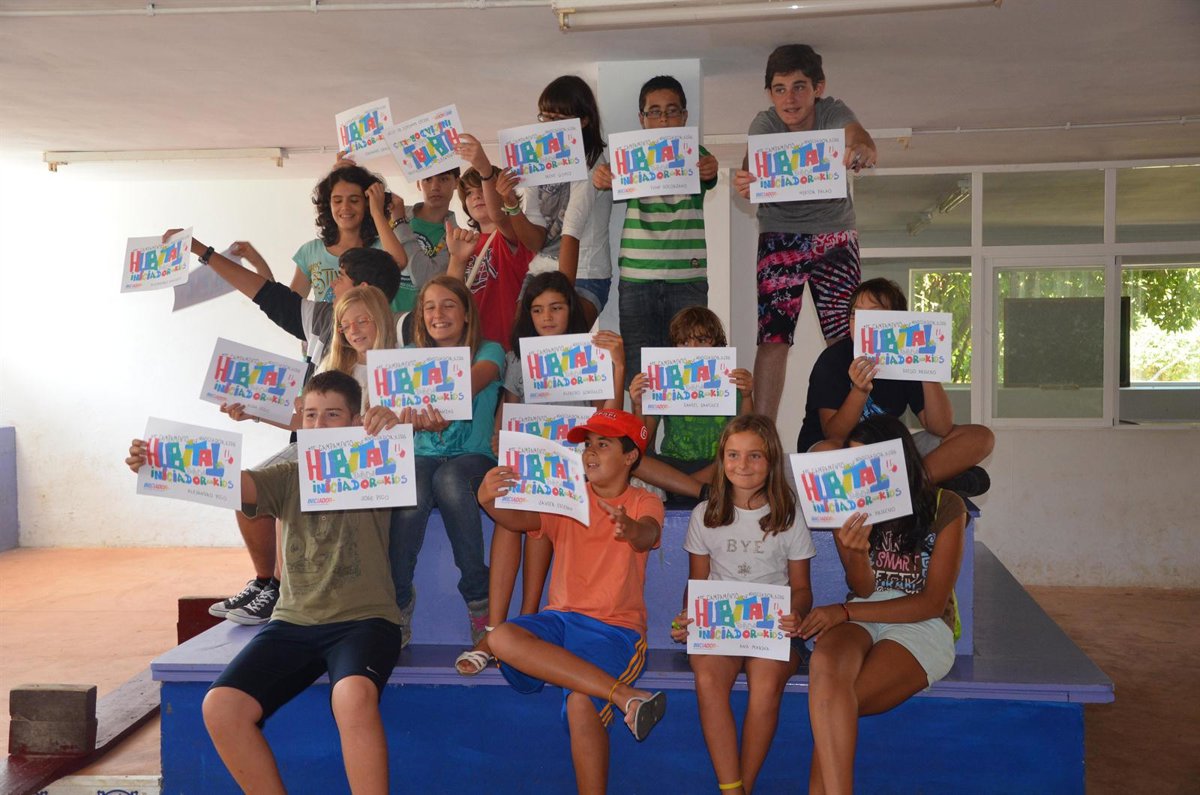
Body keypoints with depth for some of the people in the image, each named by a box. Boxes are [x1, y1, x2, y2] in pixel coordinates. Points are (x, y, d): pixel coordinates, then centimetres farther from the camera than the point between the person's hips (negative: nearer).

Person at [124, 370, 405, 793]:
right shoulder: (288, 477, 13)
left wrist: (394, 433, -33)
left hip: (363, 620, -4)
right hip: (294, 621, 4)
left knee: (354, 696, -35)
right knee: (220, 707, -17)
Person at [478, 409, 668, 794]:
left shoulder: (644, 503, 6)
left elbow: (647, 536, -19)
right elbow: (520, 520, -7)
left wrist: (631, 530, -44)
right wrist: (488, 501, -30)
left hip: (617, 627, -3)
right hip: (561, 618, 4)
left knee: (581, 704, -33)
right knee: (503, 637, -30)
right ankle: (625, 695, -35)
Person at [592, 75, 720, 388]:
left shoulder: (696, 156, 5)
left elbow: (707, 178, -16)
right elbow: (618, 185, -13)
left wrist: (710, 171, -41)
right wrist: (602, 178, -37)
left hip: (688, 281, -1)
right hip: (637, 280, 1)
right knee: (638, 379, 1)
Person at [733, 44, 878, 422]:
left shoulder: (833, 112, -12)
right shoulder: (765, 124, -11)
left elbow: (858, 137, -34)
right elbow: (753, 167, -30)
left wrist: (862, 151, -59)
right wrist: (745, 184, -55)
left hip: (835, 234, 1)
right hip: (780, 234, -1)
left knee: (847, 340, -5)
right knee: (773, 337, -10)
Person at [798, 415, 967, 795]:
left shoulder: (945, 506, -2)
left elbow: (933, 602, -6)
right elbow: (863, 589, 3)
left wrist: (844, 612, -13)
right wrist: (856, 552, -22)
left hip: (922, 626, -2)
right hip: (862, 618, 3)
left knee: (833, 701, -32)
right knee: (825, 663, -36)